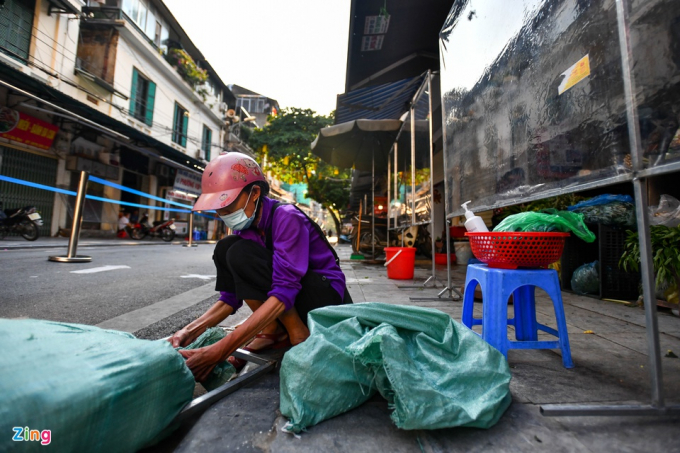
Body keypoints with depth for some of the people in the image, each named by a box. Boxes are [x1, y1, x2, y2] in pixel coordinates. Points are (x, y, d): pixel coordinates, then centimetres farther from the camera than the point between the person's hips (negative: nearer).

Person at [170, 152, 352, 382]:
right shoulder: (244, 227, -1)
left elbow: (284, 293, -32)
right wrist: (191, 330, -14)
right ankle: (273, 331, -6)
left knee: (241, 254, -24)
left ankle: (298, 333, -13)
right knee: (225, 249, -9)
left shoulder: (286, 218, -23)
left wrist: (221, 350, -34)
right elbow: (230, 297, 1)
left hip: (326, 294, -7)